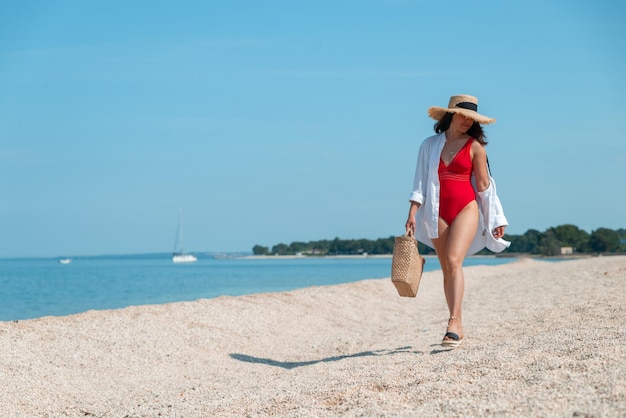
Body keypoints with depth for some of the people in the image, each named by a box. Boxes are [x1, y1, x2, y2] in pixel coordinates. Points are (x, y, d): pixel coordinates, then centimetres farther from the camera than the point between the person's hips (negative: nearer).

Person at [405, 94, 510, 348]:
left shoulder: (474, 146, 2)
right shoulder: (430, 145, 9)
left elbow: (483, 185, 5)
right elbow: (420, 182, 8)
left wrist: (496, 220, 7)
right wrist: (412, 212, -2)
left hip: (466, 208, -3)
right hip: (437, 213, 3)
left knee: (454, 261, -20)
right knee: (446, 269, 4)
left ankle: (453, 324, -24)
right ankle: (458, 326, 11)